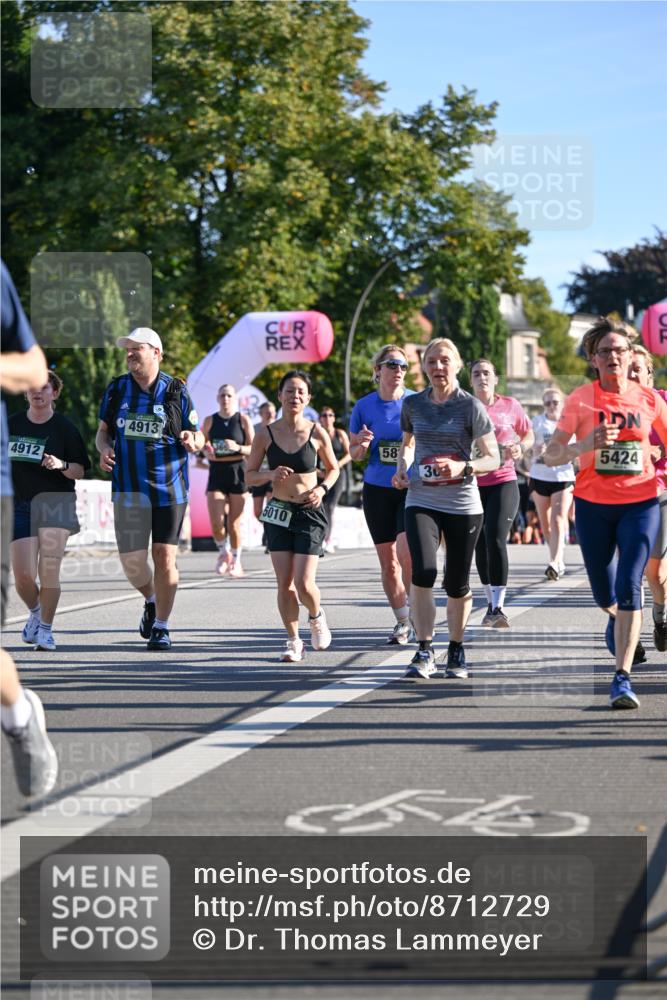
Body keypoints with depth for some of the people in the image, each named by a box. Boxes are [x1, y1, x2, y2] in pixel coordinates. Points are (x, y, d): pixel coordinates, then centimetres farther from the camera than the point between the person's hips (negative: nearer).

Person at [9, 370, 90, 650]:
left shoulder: (64, 427, 0)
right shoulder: (11, 424, 9)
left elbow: (80, 471, -2)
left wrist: (62, 465, -20)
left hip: (56, 503, -2)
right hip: (21, 506, 2)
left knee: (49, 572, -10)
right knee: (23, 577, -4)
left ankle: (45, 628, 6)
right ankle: (35, 613, 28)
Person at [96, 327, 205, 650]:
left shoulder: (176, 391, -1)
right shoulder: (116, 389, 5)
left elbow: (197, 436, 5)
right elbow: (103, 429, 16)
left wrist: (192, 440, -19)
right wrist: (104, 448, -6)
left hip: (170, 488, -2)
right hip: (129, 488, 2)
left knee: (164, 557, -3)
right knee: (132, 561, -4)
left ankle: (161, 627, 10)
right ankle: (151, 600, 29)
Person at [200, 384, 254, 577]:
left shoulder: (243, 420, 0)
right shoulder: (210, 421, 6)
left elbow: (253, 449, -2)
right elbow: (202, 445, 15)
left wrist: (238, 448, -21)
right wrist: (206, 452, -7)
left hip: (237, 473, -1)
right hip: (216, 474, 1)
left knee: (234, 523, 2)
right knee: (216, 522, -10)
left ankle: (236, 560, 22)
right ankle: (223, 552, 19)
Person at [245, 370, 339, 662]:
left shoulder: (317, 433, -5)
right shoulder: (266, 434, -3)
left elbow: (333, 468, 10)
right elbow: (249, 475, 3)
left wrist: (322, 489, -9)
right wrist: (271, 474, -16)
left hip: (310, 513, -2)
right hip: (278, 513, 2)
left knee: (304, 584, -10)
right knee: (285, 584, -1)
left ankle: (317, 616, 24)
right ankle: (293, 641, 16)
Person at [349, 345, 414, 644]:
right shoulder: (364, 406, 2)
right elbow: (354, 453, 10)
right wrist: (362, 446, -12)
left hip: (412, 488, -3)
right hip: (377, 490, 3)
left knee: (406, 552, -19)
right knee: (387, 561, 7)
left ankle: (413, 607, 4)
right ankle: (402, 622, 20)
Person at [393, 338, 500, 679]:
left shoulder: (470, 406, -4)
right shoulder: (413, 404, 6)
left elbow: (493, 459, -4)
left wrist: (463, 467, -21)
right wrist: (402, 468, 6)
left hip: (463, 505, -1)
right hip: (421, 501, 2)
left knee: (457, 584, 4)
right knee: (422, 573, -19)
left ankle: (456, 650, 26)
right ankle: (425, 651, -9)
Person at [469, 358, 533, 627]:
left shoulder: (510, 406, 1)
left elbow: (528, 434, 15)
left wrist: (520, 447, -6)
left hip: (503, 482, -2)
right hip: (473, 485, 2)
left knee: (495, 538, -18)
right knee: (480, 545, 10)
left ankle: (499, 606, -19)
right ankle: (491, 603, 25)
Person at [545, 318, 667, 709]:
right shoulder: (581, 400, -4)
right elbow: (551, 455, -8)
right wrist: (585, 445, -26)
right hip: (593, 504, 1)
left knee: (629, 587, -15)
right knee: (605, 595, 12)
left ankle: (623, 678, -15)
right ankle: (618, 619, 50)